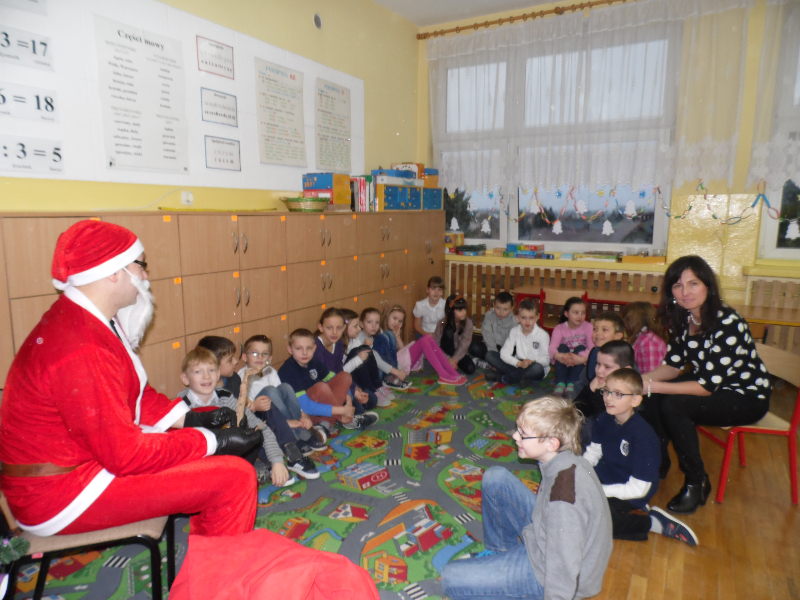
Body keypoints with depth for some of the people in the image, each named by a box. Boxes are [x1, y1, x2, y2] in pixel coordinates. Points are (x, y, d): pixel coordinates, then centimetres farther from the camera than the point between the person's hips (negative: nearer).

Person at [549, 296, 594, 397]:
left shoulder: (588, 327, -8)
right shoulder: (559, 328, -8)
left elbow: (592, 347, -24)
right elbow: (552, 347, -25)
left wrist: (582, 358, -47)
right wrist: (559, 357, -50)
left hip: (580, 364, 0)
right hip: (564, 365, 0)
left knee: (581, 348, -26)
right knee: (562, 347, -26)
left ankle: (571, 384, -36)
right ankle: (560, 383, -36)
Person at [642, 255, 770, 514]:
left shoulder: (727, 323, -29)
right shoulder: (682, 318, -6)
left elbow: (707, 386, -29)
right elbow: (673, 364, 0)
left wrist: (654, 386, -32)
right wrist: (642, 379, -19)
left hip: (746, 396, -7)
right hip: (708, 383, 7)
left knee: (673, 406, -28)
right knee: (651, 398, -12)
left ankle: (697, 483, -8)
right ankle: (658, 463, 9)